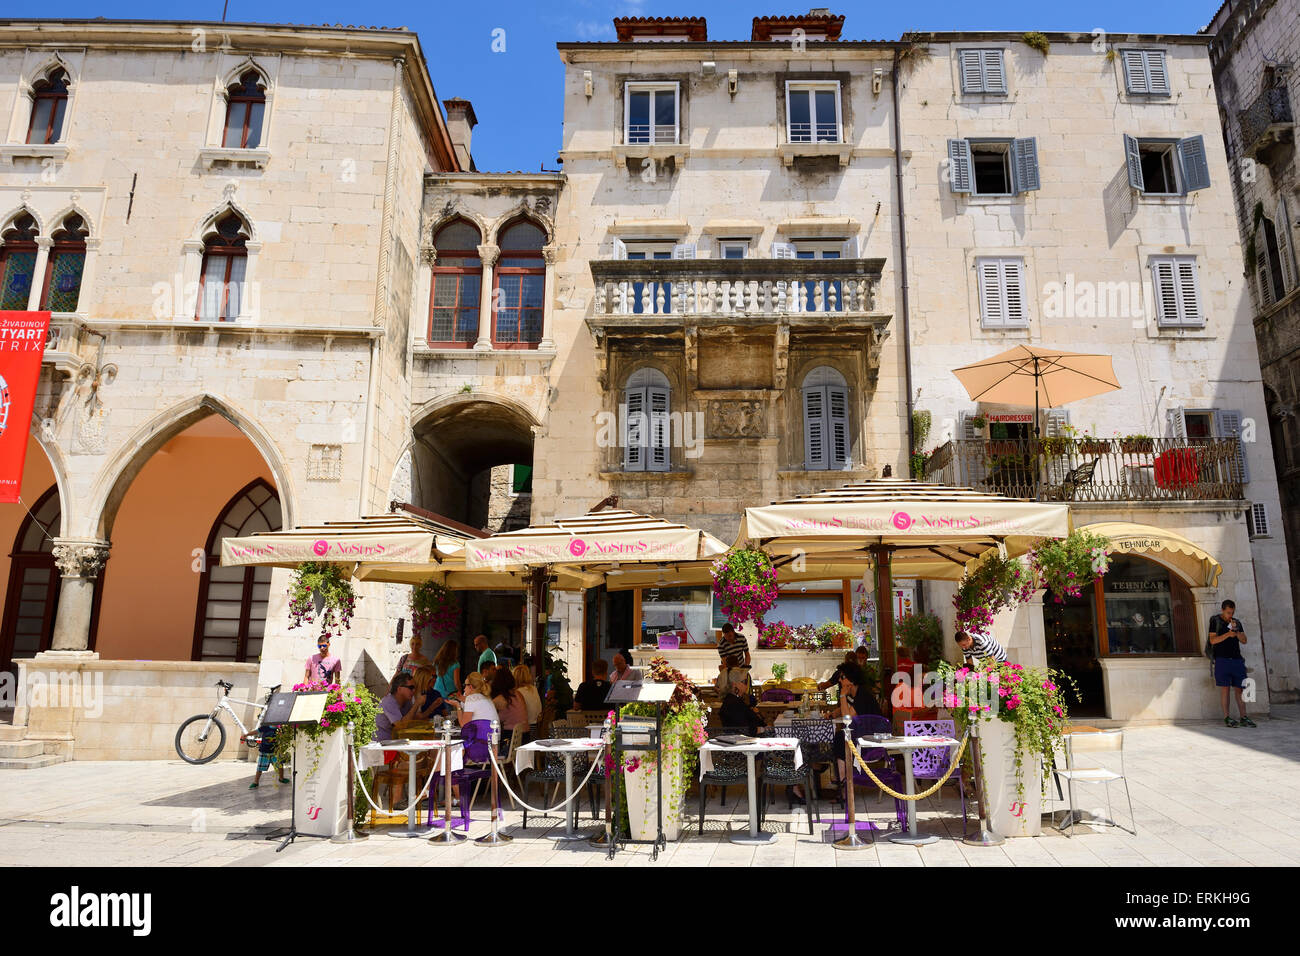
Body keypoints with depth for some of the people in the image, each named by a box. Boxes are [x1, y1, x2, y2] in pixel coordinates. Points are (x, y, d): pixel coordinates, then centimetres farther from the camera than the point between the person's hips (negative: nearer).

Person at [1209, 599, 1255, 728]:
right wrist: (1228, 634, -17)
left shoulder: (1237, 622, 16)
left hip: (1237, 659, 4)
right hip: (1222, 660, -4)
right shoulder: (1215, 621, 3)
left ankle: (1243, 718, 6)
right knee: (1224, 688, -4)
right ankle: (1227, 718, -4)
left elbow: (1244, 640, 10)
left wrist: (1236, 631, -7)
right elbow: (1212, 640, -4)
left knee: (1239, 689, 3)